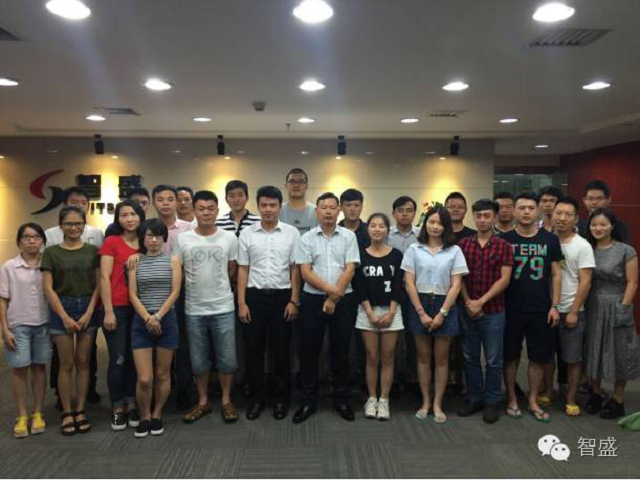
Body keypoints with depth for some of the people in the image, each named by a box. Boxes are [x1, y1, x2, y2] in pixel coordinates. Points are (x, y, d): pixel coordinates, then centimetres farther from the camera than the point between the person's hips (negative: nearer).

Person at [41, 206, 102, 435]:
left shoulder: (92, 251, 4)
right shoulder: (51, 252, 2)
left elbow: (98, 284, 1)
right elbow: (48, 288, -3)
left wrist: (89, 313, -8)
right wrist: (64, 316, -9)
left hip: (88, 308, 1)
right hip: (62, 309, -1)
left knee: (83, 362, 6)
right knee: (66, 364, 3)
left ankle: (80, 411, 16)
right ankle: (66, 413, 14)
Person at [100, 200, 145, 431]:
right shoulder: (111, 242, -3)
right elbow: (104, 277, -7)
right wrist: (108, 311, -11)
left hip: (139, 308, 4)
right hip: (117, 308, -4)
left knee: (135, 358, 10)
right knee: (118, 359, 1)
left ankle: (132, 405, 23)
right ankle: (117, 408, 15)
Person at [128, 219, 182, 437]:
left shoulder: (172, 261, 3)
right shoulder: (135, 262, 6)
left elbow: (175, 292, -3)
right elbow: (133, 294, 0)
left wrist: (158, 316, -12)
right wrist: (147, 318, -12)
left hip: (167, 320, 0)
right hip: (141, 322, 0)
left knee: (163, 374, 8)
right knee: (144, 378, -4)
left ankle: (157, 416, 26)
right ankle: (144, 417, 19)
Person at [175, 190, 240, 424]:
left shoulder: (229, 237, -2)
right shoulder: (182, 239, -4)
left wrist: (217, 287, 8)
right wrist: (197, 287, 3)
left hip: (223, 308, 0)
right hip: (194, 310, 0)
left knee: (227, 359, 5)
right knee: (199, 361, 11)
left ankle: (226, 400, 24)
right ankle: (203, 401, 28)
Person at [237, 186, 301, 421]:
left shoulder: (291, 233, 0)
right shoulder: (247, 233, 3)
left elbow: (295, 269, 1)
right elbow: (243, 270, 4)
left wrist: (294, 301, -5)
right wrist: (241, 303, -2)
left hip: (282, 296, -1)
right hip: (254, 296, 1)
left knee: (281, 350, 6)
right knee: (253, 350, 7)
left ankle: (281, 398, 21)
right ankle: (257, 398, 21)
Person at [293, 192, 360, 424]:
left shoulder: (349, 236, 3)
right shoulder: (307, 238, 3)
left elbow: (350, 269, -4)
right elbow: (305, 272, -4)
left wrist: (334, 297, -10)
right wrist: (330, 290, -14)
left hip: (343, 300, 0)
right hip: (313, 299, 0)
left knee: (341, 351, 8)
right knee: (309, 351, 5)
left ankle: (341, 400, 23)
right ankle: (308, 401, 18)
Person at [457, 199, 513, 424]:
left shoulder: (503, 246, -3)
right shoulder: (463, 244, 4)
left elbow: (504, 279, -8)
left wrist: (481, 301, -13)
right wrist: (468, 302, -9)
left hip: (493, 311, -2)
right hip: (467, 310, 3)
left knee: (493, 360, 6)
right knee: (470, 358, 12)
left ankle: (492, 402, 20)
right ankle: (474, 398, 26)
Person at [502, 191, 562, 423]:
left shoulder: (550, 239, 3)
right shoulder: (504, 239, -1)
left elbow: (556, 274, 5)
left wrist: (555, 306, -1)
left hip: (540, 310, 2)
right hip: (511, 309, -1)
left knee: (539, 357, 9)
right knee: (510, 356, 8)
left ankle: (533, 401, 25)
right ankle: (511, 399, 24)